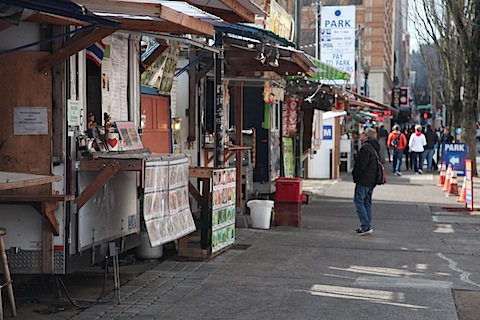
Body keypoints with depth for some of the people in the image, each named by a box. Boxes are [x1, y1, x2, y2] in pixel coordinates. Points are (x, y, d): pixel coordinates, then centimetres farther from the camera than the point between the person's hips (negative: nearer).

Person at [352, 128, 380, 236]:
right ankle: (367, 226, 16)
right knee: (367, 202, 14)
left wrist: (355, 174, -4)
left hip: (363, 179, -10)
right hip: (371, 181, 10)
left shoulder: (366, 148, -18)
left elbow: (361, 165, -21)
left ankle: (365, 226, -11)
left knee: (358, 200, -6)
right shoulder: (374, 148, 15)